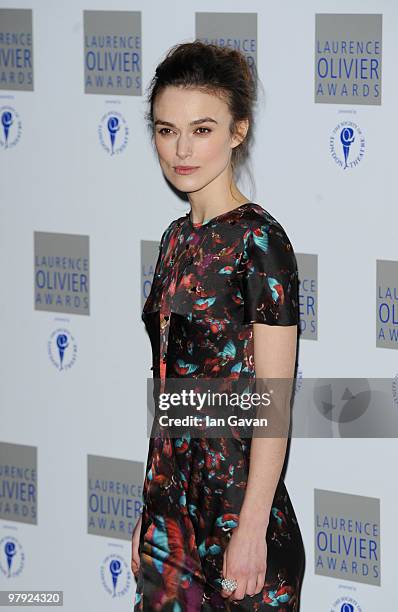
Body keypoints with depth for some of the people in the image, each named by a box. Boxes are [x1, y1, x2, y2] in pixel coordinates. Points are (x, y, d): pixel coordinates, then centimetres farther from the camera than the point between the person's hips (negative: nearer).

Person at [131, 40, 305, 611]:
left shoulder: (258, 240, -13)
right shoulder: (179, 239, 9)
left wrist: (252, 529, -18)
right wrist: (151, 509, 13)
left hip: (239, 501, -7)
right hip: (173, 501, 7)